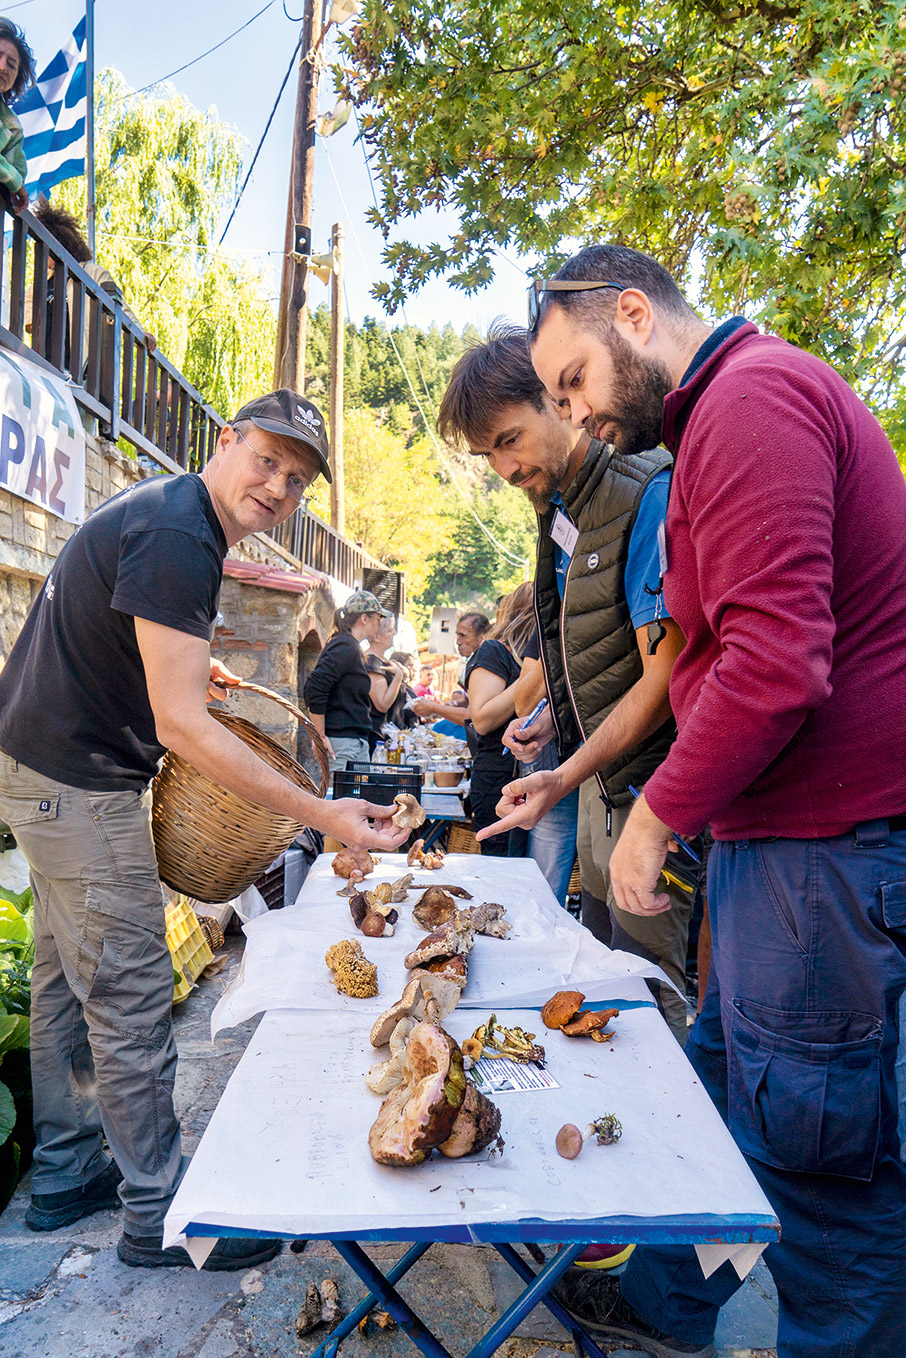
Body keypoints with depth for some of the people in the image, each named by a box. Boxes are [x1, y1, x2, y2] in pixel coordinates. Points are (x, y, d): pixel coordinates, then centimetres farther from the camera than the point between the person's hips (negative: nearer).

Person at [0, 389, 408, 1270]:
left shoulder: (162, 510, 10)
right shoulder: (176, 538, -23)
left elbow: (100, 634, 24)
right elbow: (180, 725, -30)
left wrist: (180, 667, 17)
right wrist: (323, 816, -32)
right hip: (77, 780, -11)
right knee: (131, 997, -1)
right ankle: (159, 1214, 14)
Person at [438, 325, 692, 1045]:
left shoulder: (647, 495, -18)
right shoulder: (557, 515, 9)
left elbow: (662, 677, -22)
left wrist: (566, 776, -27)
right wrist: (552, 720, 6)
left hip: (644, 787, -9)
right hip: (597, 777, 9)